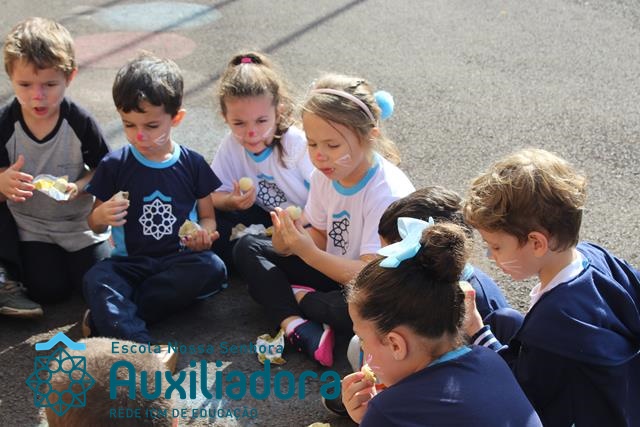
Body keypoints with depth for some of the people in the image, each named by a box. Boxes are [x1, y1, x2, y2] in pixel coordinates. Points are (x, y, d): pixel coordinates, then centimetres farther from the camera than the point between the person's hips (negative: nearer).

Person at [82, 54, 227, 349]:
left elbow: (208, 216, 11)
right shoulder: (114, 166, 4)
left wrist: (203, 234, -14)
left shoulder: (192, 164, 5)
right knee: (96, 279, -31)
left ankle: (106, 317, -27)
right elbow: (94, 226, 10)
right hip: (131, 262, 0)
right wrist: (101, 216, -16)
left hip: (180, 260, 1)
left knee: (212, 268, -31)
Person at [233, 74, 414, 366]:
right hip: (334, 272, 7)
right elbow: (320, 238, 3)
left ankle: (298, 298, -9)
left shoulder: (389, 194, -28)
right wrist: (290, 244, -19)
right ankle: (296, 325, -21)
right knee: (248, 248, 1)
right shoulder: (325, 175, -6)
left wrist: (308, 252, -34)